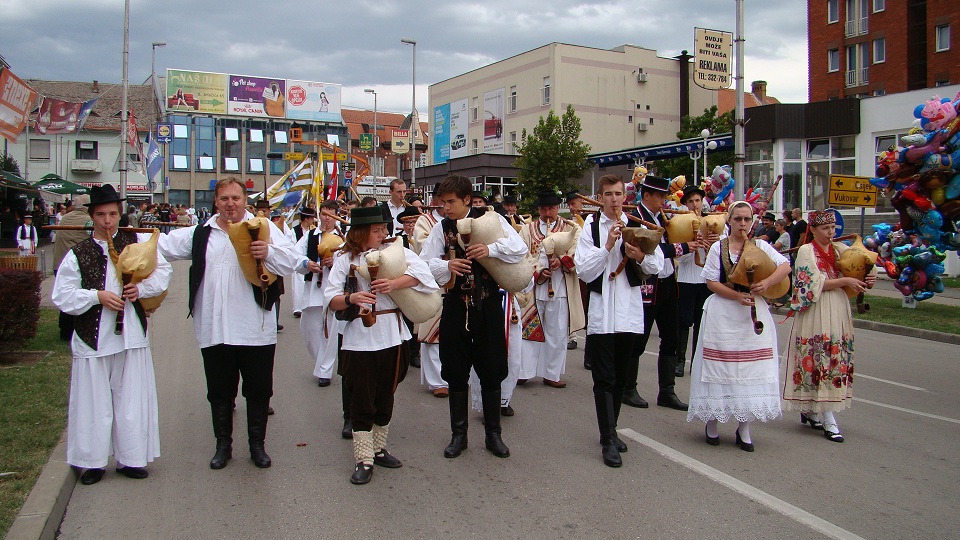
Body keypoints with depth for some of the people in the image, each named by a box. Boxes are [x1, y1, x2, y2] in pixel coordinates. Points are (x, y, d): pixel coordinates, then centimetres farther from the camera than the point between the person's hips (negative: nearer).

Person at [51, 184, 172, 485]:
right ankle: (92, 460, 20)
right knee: (93, 403, 5)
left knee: (132, 400, 8)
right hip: (92, 337, -1)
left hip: (132, 335, 1)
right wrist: (97, 296, -16)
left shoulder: (137, 242, 5)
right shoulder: (77, 254, 0)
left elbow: (162, 271, 7)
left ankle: (130, 459, 21)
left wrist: (141, 288, -9)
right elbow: (63, 296, -2)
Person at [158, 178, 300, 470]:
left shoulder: (263, 228, -1)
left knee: (258, 390, 9)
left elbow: (291, 260, -12)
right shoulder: (200, 234, 13)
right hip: (214, 331, 3)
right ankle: (223, 444, 30)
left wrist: (268, 253, -30)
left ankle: (257, 444, 25)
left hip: (255, 330, -3)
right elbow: (162, 246, 18)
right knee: (219, 391, 14)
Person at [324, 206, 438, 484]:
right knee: (362, 401, 1)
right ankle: (364, 461, 10)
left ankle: (379, 449, 30)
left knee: (385, 397, 14)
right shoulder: (345, 259, -2)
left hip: (391, 334, 3)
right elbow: (330, 299, -7)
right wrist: (351, 298, -27)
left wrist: (394, 283, -25)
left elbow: (421, 269, -10)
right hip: (359, 338, -3)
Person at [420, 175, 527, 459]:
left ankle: (493, 434, 23)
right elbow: (425, 261, 2)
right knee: (456, 372, 8)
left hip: (488, 304, -2)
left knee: (491, 371, 6)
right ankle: (458, 434, 23)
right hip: (455, 306, 2)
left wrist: (491, 248, -27)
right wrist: (447, 266, -17)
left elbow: (520, 248, -11)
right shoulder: (441, 227, 2)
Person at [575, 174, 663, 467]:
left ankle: (610, 430, 29)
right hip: (601, 311, -3)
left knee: (621, 376, 14)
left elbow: (657, 266, 4)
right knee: (604, 379, -2)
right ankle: (608, 440, 4)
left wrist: (641, 256, -15)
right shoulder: (591, 227, -3)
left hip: (630, 310, 4)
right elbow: (585, 270, -10)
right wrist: (607, 246, -18)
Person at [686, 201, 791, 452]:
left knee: (750, 367, 2)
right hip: (723, 315, -2)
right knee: (720, 365, 2)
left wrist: (766, 283, -19)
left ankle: (744, 427, 12)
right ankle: (712, 422, 14)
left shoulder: (760, 246, 7)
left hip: (754, 314, 2)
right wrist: (738, 295, -17)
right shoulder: (718, 247, 3)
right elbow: (712, 282, -3)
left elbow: (785, 266, -2)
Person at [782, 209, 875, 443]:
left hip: (838, 311, 6)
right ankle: (829, 421, -5)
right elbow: (816, 284, -11)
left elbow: (854, 276, 12)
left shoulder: (841, 249, 12)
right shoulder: (806, 251, -3)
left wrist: (867, 281, -8)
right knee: (821, 359, -7)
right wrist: (845, 281, -15)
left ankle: (810, 410, 22)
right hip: (816, 312, -6)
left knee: (836, 359, 8)